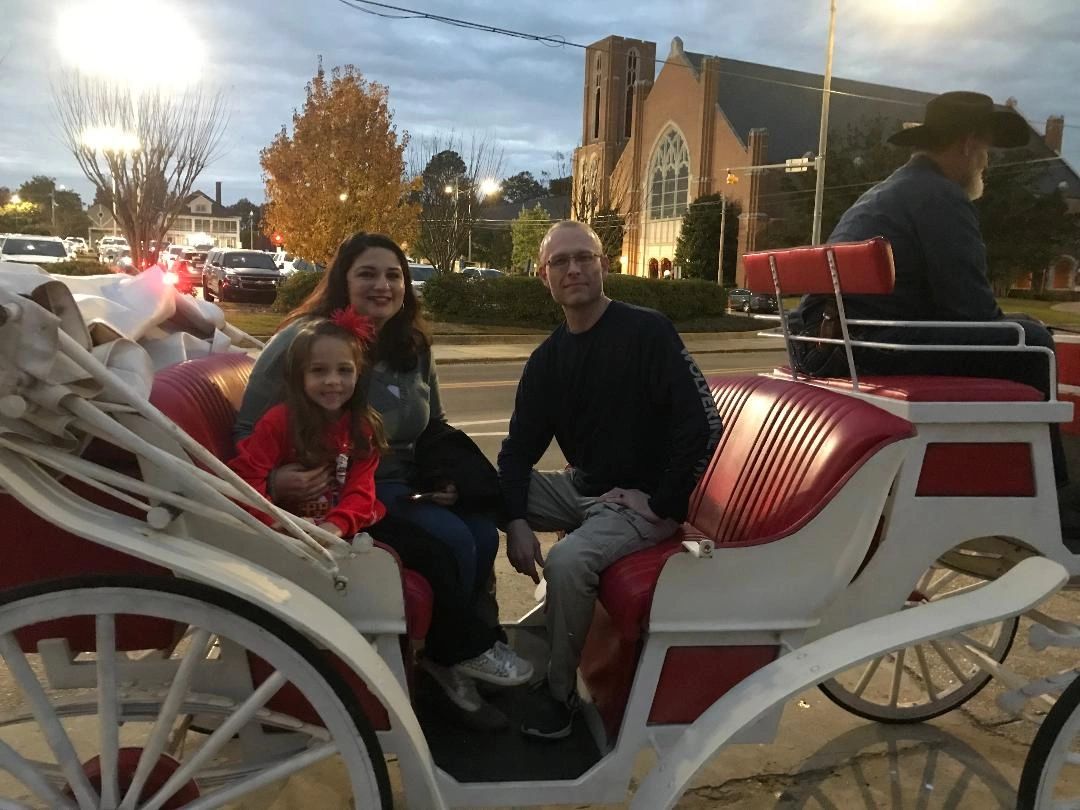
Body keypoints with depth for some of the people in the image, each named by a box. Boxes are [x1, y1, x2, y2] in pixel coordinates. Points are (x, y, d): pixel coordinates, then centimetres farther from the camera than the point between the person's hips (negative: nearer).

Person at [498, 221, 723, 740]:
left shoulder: (648, 332, -13)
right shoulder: (547, 358, 6)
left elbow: (703, 426, -21)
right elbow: (520, 447, 2)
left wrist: (663, 508, -18)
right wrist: (516, 520, -14)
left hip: (640, 501, -6)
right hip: (581, 487, 7)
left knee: (568, 561, -32)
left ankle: (559, 692, -7)